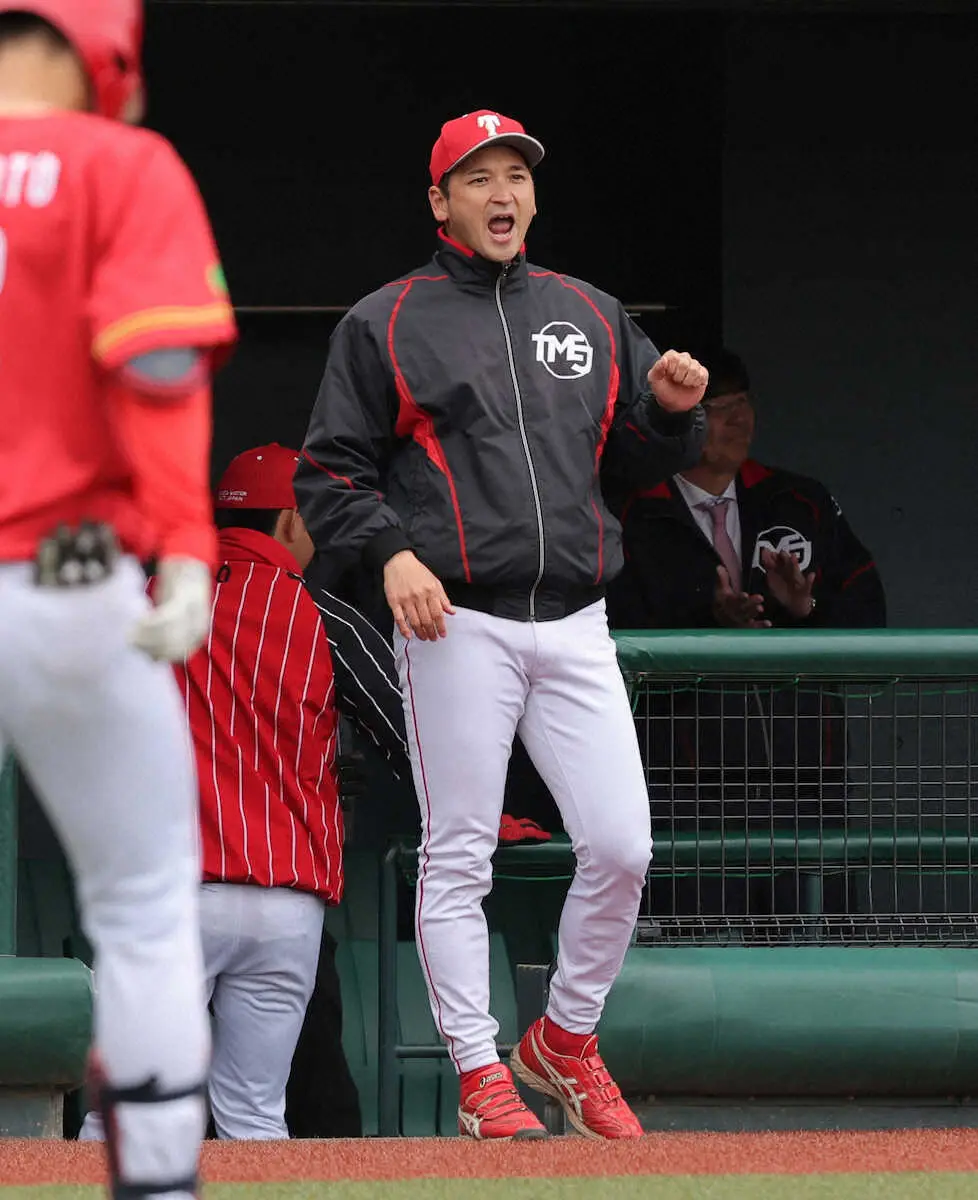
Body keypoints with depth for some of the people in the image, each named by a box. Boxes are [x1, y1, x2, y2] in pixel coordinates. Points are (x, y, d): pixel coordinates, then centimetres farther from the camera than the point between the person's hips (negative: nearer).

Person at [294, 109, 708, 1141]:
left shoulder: (590, 316, 17)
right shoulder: (384, 324, 5)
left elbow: (644, 463, 21)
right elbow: (327, 474, 3)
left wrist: (673, 409, -1)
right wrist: (391, 553, -14)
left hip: (575, 625, 4)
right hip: (457, 626, -4)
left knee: (621, 848, -3)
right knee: (457, 859, -2)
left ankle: (565, 1043, 16)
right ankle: (479, 1074, 6)